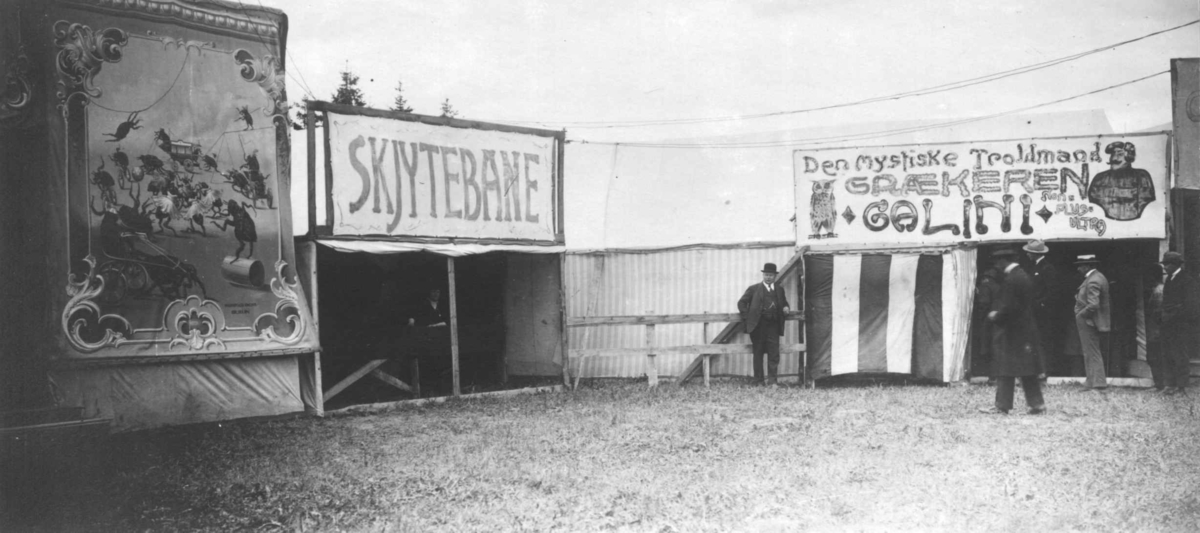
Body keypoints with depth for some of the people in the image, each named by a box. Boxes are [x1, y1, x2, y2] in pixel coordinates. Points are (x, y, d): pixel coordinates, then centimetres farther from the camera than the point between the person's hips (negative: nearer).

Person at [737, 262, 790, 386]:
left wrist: (785, 308, 2)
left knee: (774, 353, -5)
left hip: (773, 325, 2)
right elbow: (741, 303, 5)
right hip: (758, 325, -2)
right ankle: (758, 381, 10)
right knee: (758, 353, 4)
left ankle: (773, 380, -3)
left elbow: (784, 303, 27)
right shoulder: (754, 289, 5)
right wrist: (747, 318, -3)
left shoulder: (779, 290, 15)